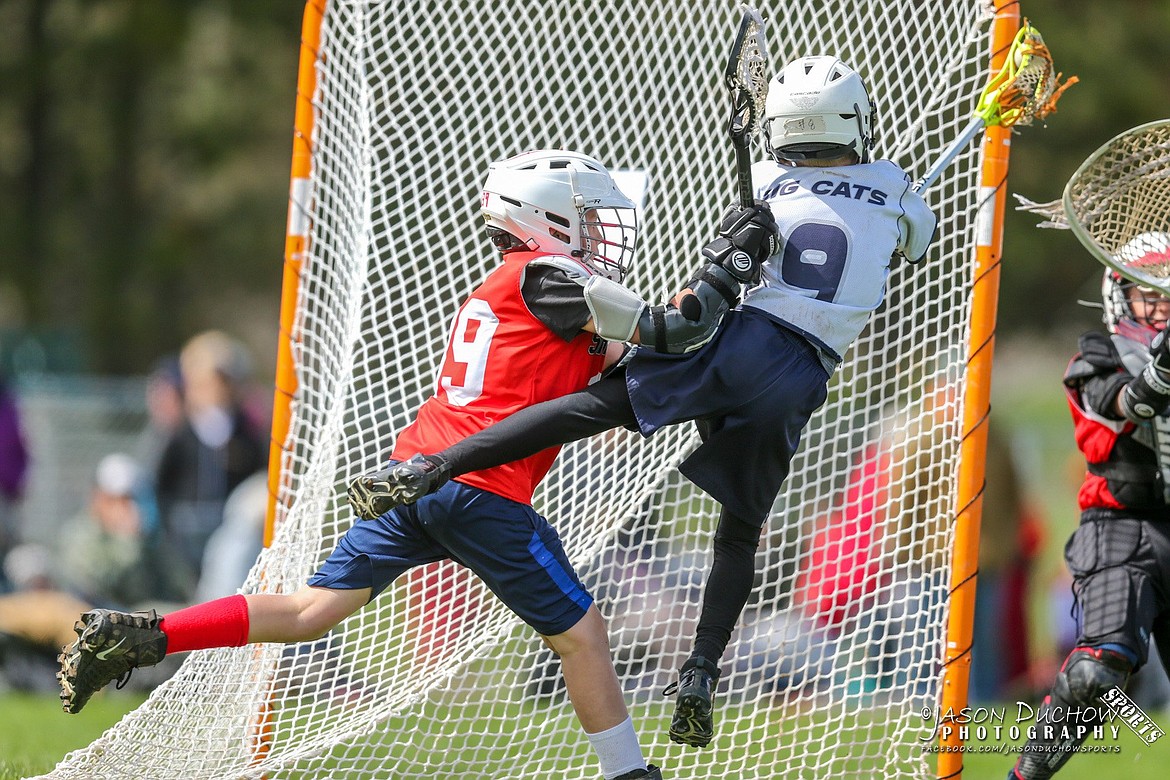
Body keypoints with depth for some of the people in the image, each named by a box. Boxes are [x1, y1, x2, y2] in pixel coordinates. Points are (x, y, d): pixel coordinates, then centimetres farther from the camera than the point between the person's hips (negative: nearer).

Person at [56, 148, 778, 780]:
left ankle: (137, 636, -4)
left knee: (315, 610, 4)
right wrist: (731, 260, 2)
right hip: (484, 493, -8)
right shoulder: (549, 277, -1)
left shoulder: (495, 291, 26)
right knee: (581, 631, 5)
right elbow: (666, 332, -9)